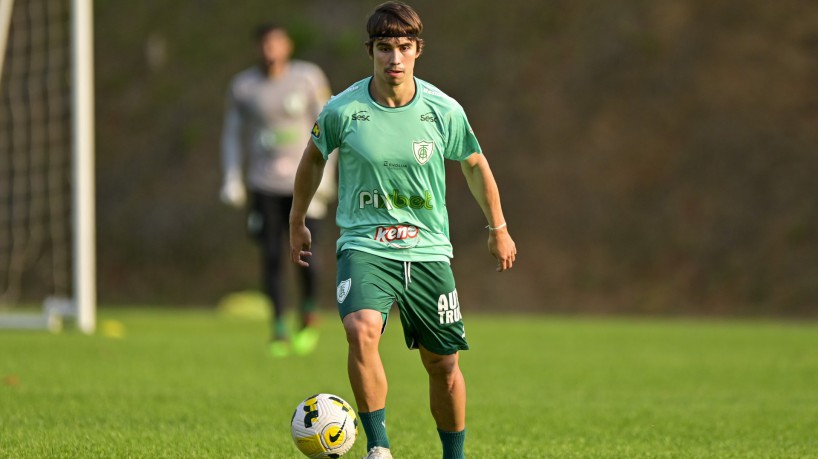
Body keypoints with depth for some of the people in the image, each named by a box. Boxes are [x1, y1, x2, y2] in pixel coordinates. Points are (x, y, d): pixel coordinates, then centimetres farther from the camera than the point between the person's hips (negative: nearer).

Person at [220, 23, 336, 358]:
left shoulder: (308, 78, -3)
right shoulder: (243, 87, 1)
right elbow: (233, 135, 10)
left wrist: (323, 174, -6)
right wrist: (232, 180, 2)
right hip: (265, 184, 1)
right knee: (272, 255, -5)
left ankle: (308, 317, 19)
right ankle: (279, 329, 6)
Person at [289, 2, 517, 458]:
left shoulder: (445, 111, -6)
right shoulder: (342, 110, -9)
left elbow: (474, 164, 13)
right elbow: (314, 159, 12)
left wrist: (499, 229, 21)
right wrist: (298, 223, 21)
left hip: (428, 249, 2)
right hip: (364, 246, -2)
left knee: (444, 364, 7)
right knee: (362, 331, -30)